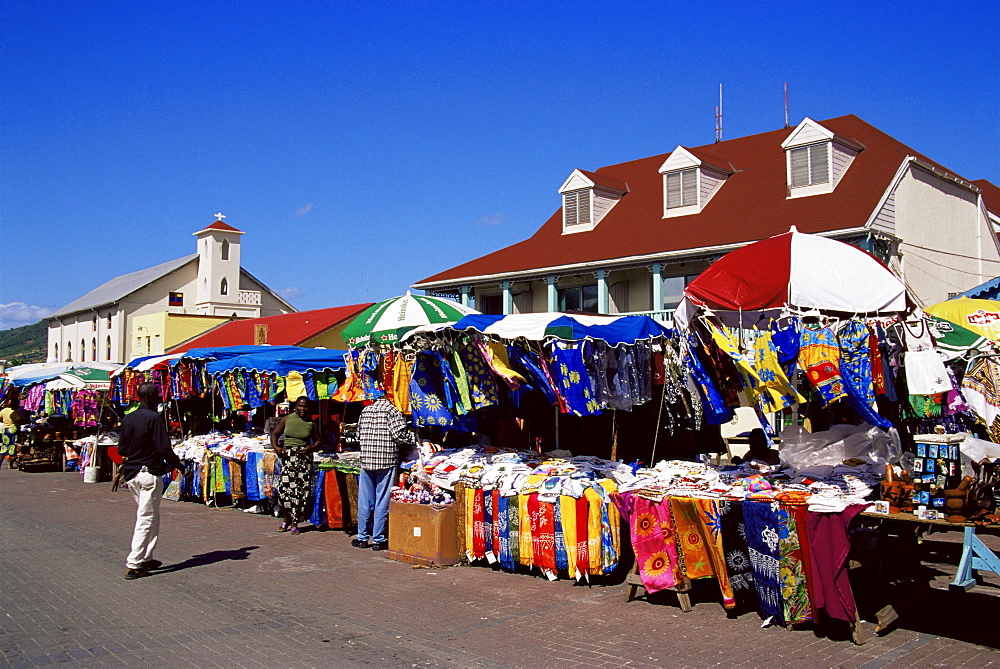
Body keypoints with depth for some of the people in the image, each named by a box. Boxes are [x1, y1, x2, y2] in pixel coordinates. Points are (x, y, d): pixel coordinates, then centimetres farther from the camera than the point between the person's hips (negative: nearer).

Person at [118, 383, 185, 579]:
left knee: (150, 517, 18)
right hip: (150, 473, -8)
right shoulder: (154, 418, -14)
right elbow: (164, 448, -16)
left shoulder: (128, 419, 8)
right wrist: (178, 465, -2)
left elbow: (121, 448, 12)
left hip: (131, 474, 8)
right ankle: (133, 564, -5)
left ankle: (146, 558, 21)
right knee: (146, 519, -3)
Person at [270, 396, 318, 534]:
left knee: (300, 490, -2)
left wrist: (311, 447, -7)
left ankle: (294, 523, 8)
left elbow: (317, 440, 13)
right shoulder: (287, 419, 7)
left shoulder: (311, 423, 7)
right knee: (285, 487, -9)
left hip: (304, 457, 0)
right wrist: (275, 447, -4)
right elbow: (274, 434, 12)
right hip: (288, 456, 0)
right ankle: (286, 519, 12)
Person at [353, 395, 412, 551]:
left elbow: (359, 435, 13)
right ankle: (378, 540, 7)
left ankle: (362, 537, 18)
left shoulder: (365, 410, 10)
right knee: (382, 501, 2)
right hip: (386, 461, -4)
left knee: (365, 500, 11)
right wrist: (413, 438, 4)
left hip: (366, 460, 5)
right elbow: (399, 434, -14)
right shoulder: (391, 409, -6)